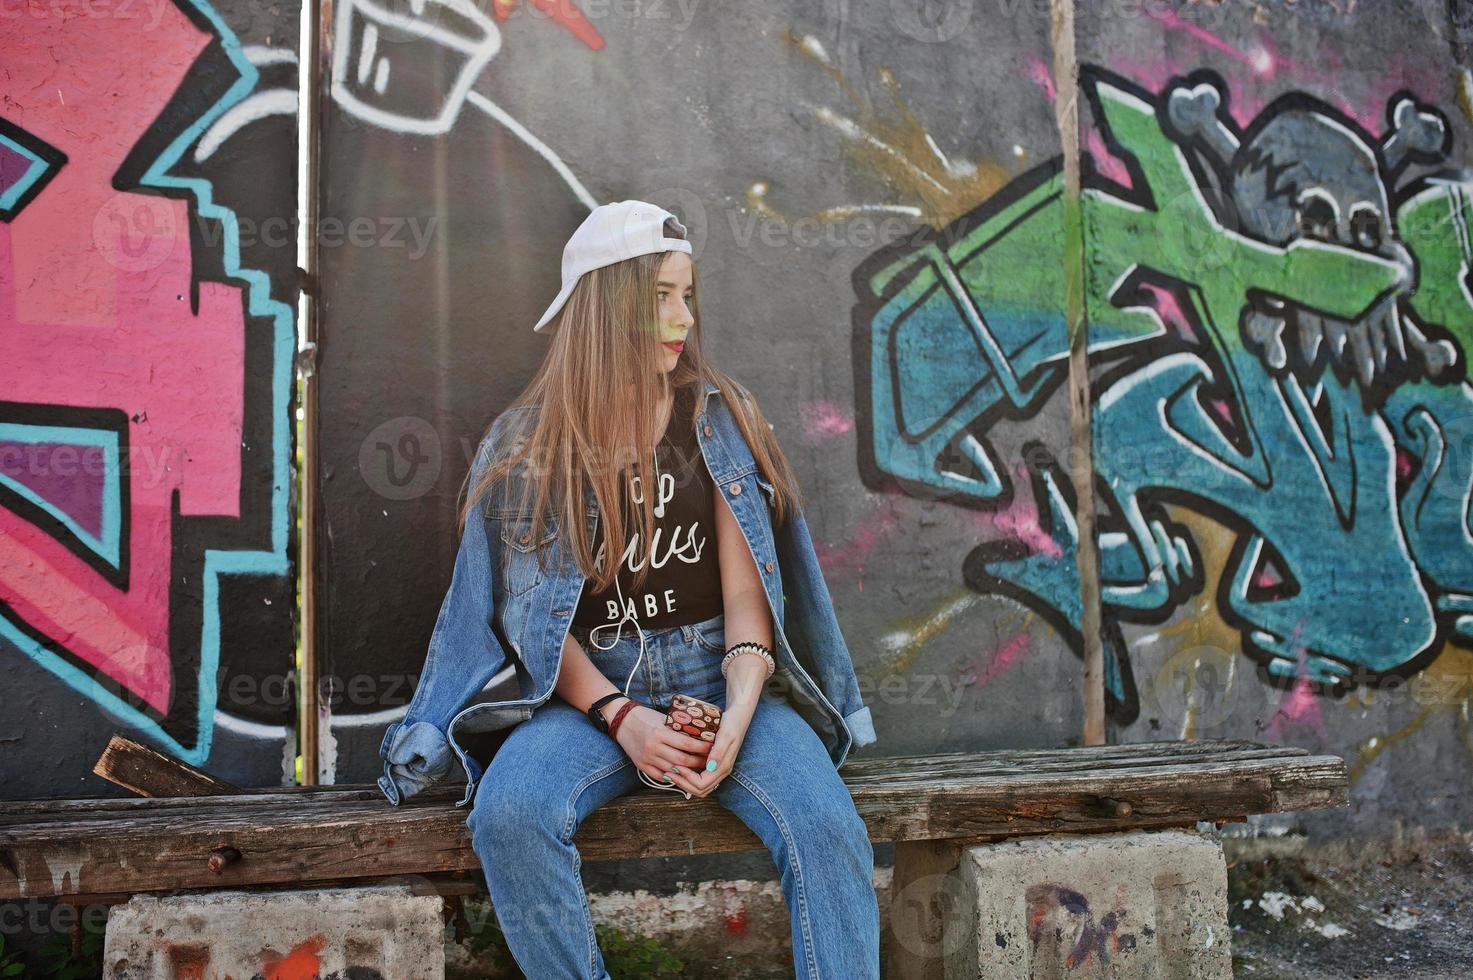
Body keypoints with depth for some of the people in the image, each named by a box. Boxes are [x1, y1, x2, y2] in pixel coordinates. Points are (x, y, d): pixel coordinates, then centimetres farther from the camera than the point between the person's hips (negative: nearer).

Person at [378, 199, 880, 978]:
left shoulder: (721, 418, 8)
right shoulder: (526, 443, 4)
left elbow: (746, 591, 1)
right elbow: (532, 612, 1)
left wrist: (739, 714, -16)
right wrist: (620, 717, -14)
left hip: (718, 678, 1)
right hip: (589, 689, -1)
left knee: (826, 826, -27)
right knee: (509, 814, -32)